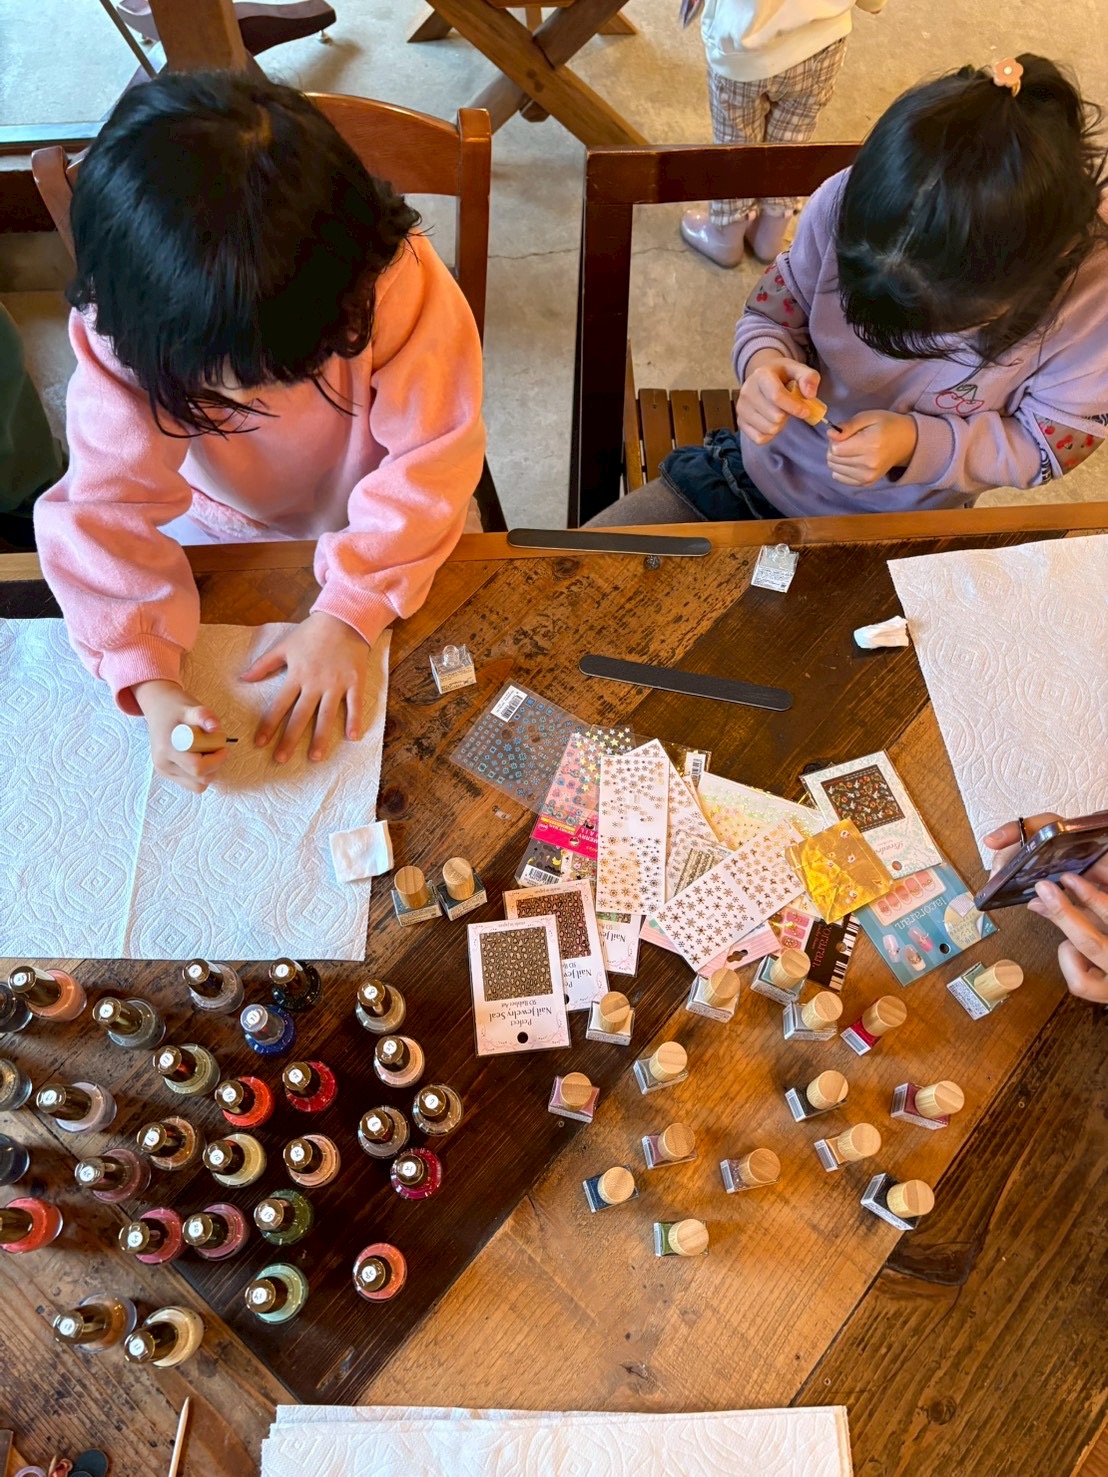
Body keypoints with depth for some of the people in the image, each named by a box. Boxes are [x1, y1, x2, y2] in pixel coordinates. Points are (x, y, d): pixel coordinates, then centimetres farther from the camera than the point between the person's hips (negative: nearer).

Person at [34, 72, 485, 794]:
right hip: (220, 516, 2)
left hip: (380, 514, -1)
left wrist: (348, 612, -37)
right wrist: (147, 678, -42)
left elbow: (432, 462, -31)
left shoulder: (400, 281, -36)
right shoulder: (123, 324, -30)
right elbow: (109, 504, -29)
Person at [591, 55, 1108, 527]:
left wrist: (916, 444, -28)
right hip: (761, 467, 2)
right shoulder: (844, 205, -21)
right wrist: (764, 365, -29)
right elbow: (770, 314, -4)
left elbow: (1049, 442, -11)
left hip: (892, 546, -1)